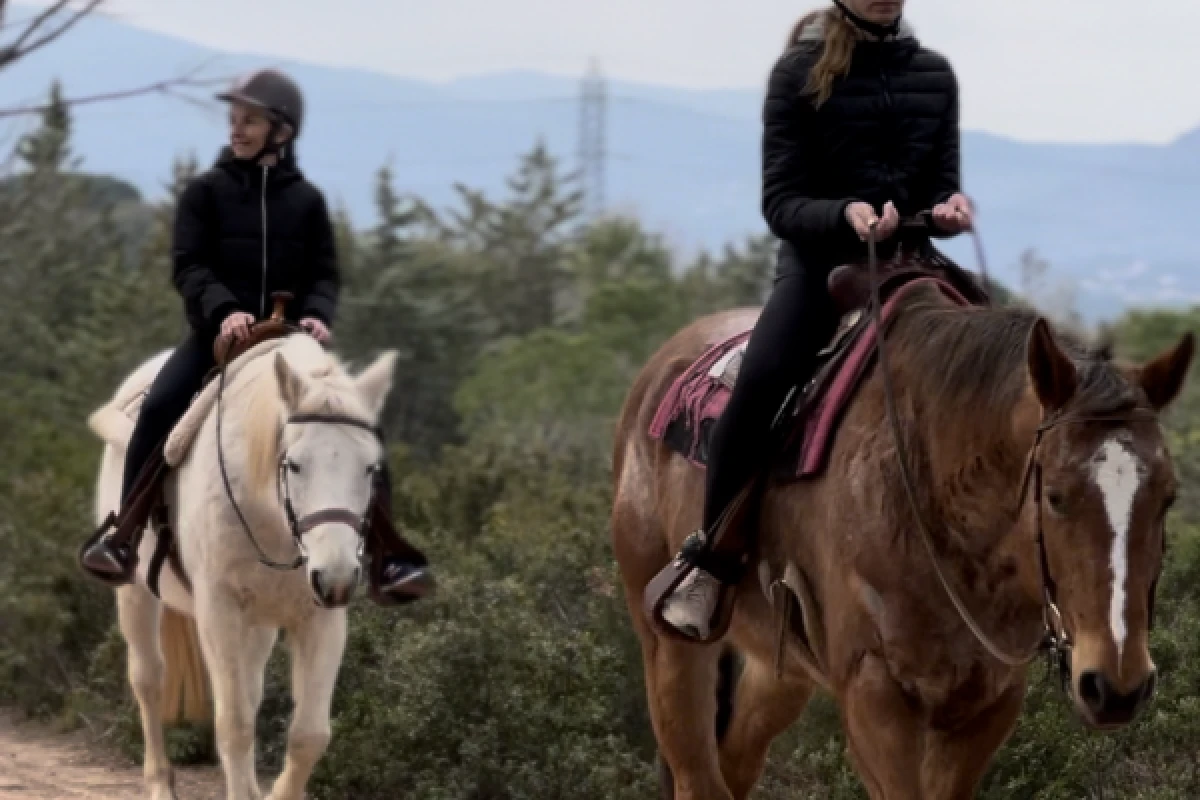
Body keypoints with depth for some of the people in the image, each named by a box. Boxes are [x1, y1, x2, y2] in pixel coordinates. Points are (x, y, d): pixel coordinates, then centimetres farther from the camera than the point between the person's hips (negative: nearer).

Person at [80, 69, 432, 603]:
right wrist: (223, 309, -24)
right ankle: (121, 531, -20)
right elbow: (189, 265, -5)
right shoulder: (207, 192, 4)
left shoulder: (305, 199, 9)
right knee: (160, 405, -28)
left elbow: (324, 273, 6)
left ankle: (385, 552, -14)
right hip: (219, 332, -1)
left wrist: (317, 315, -16)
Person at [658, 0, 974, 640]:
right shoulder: (801, 72, -1)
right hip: (819, 262, -4)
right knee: (760, 381, -32)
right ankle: (712, 555, -18)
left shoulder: (934, 76, 10)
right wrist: (845, 215, -25)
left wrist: (948, 210, -12)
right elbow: (781, 203, -5)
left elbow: (940, 185, 13)